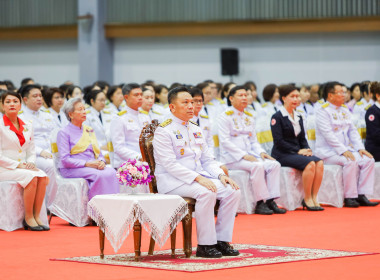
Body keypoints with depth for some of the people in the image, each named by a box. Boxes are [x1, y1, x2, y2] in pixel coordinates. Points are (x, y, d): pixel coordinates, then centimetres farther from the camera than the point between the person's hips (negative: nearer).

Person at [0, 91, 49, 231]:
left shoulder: (27, 126, 13)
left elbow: (31, 152, 18)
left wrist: (30, 163, -4)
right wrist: (17, 165, -17)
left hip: (23, 167, 6)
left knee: (43, 177, -24)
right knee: (31, 177, -31)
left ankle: (36, 216, -21)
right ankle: (28, 218, -20)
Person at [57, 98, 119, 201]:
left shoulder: (89, 130, 21)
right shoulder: (64, 133, 0)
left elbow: (98, 152, 22)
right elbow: (65, 160, -9)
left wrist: (101, 161, -2)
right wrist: (86, 164, -18)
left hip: (92, 165, 6)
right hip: (71, 169, -6)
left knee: (111, 172, -27)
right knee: (100, 175, -33)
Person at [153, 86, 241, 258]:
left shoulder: (195, 130, 18)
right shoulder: (164, 131, -7)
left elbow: (207, 160, 19)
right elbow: (170, 164, -17)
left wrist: (221, 175, -2)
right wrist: (197, 178, -26)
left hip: (200, 177, 8)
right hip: (172, 182, -8)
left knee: (232, 191, -13)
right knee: (206, 192, -34)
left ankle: (221, 240, -8)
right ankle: (205, 245, -26)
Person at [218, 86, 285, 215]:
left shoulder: (249, 117, 19)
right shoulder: (226, 116, -3)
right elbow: (225, 141, -12)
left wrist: (261, 152, 0)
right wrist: (244, 155, -20)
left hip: (250, 155, 7)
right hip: (232, 158, -7)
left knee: (275, 164, -16)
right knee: (257, 166, -32)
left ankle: (271, 201, -19)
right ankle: (260, 203, -27)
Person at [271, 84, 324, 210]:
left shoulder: (298, 117, 18)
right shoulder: (277, 117, -5)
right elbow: (279, 141, -12)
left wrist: (307, 149, -2)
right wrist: (298, 151, -16)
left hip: (297, 152, 7)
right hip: (282, 154, -7)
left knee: (319, 162, -22)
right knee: (310, 163, -30)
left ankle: (314, 198, -21)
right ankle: (307, 199, -21)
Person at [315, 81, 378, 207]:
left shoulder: (344, 110, 17)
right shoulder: (323, 111, -7)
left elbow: (353, 131, 17)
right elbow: (328, 135, -17)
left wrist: (360, 148, 0)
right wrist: (343, 151, -23)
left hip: (346, 149, 8)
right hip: (328, 152, -8)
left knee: (368, 160, -14)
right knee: (351, 162, -32)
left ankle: (361, 195, -16)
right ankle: (349, 198, -24)